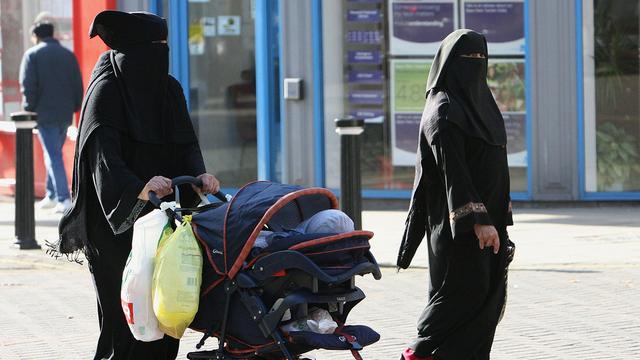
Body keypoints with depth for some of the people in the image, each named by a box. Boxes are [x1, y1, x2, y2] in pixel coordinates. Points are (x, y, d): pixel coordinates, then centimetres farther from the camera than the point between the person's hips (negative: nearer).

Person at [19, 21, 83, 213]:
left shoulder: (32, 55, -5)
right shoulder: (68, 55, 10)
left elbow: (28, 85, -11)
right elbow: (78, 84, 10)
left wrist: (29, 108, -3)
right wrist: (75, 107, 15)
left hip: (45, 113, -5)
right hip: (65, 114, 5)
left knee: (53, 155, -6)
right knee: (54, 153, 18)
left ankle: (64, 199, -13)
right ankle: (52, 195, 23)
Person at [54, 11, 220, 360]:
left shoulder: (169, 88, 10)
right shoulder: (106, 90, -11)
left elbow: (186, 144, 8)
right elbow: (103, 154, -22)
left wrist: (198, 174, -14)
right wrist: (138, 188, -39)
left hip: (161, 212, 6)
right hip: (116, 219, -6)